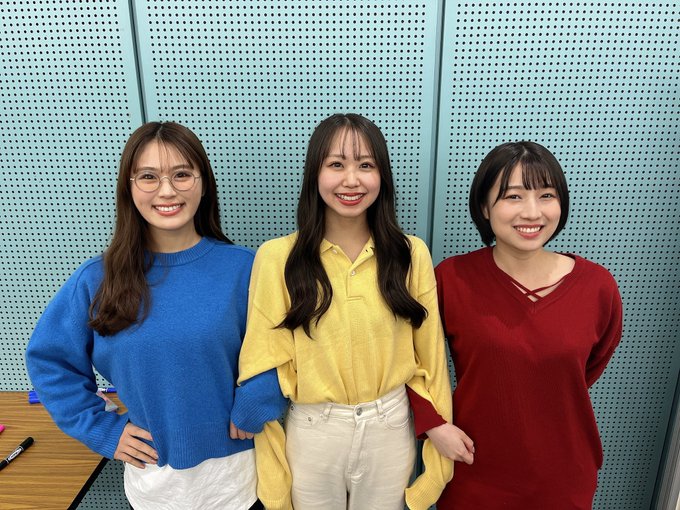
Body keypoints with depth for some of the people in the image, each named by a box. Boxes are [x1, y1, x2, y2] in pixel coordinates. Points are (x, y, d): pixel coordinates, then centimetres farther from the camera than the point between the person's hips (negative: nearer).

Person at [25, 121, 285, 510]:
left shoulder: (242, 267, -14)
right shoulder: (98, 279, -9)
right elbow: (49, 357, 2)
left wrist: (251, 413, -15)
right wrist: (101, 429, -2)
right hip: (153, 475, 2)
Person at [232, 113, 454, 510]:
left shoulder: (411, 254, -7)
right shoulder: (277, 257, -12)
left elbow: (429, 358, -1)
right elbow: (265, 369, -7)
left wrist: (439, 446, 3)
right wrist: (271, 470, -2)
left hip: (390, 430, 1)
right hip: (311, 434, -1)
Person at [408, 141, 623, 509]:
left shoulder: (597, 285, -11)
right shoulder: (452, 278, -16)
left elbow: (595, 361, 9)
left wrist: (547, 403, 5)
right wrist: (431, 422, -10)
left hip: (563, 478, 2)